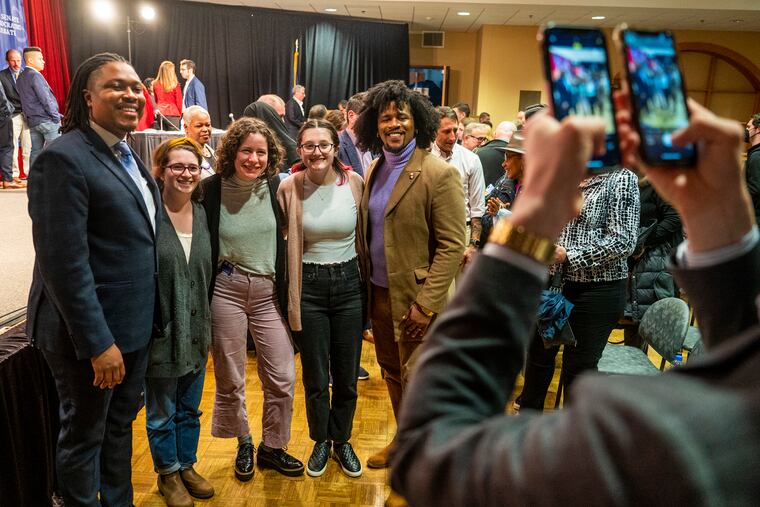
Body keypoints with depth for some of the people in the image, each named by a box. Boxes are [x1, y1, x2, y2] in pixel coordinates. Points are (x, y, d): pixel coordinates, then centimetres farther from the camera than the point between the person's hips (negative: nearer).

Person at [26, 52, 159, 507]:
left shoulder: (129, 157, 9)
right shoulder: (64, 157, -17)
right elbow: (64, 263, -22)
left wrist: (145, 321, 10)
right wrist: (98, 343, -21)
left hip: (136, 326, 8)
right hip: (90, 331, -8)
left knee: (121, 424, 23)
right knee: (85, 433, 12)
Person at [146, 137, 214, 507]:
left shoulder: (203, 215, 5)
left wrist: (205, 323, 11)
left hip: (196, 331, 5)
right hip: (161, 333, -5)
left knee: (190, 409, 19)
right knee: (162, 413, 13)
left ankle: (187, 466, 38)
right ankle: (167, 473, 33)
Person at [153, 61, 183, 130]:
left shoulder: (155, 84, 3)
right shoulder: (175, 84, -10)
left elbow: (156, 100, 15)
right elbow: (179, 101, -2)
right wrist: (180, 113, 13)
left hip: (160, 114, 5)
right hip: (172, 115, -5)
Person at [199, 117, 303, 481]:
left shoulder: (274, 186, -1)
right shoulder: (212, 189, -8)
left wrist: (284, 290, 5)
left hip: (269, 290, 2)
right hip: (226, 289, -2)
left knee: (282, 377, 4)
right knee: (230, 379, 12)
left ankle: (272, 447, 27)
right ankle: (244, 444, 36)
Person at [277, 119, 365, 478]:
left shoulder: (355, 183, -5)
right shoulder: (290, 187, -8)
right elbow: (290, 245, -6)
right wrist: (292, 301, -6)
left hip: (349, 284, 1)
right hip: (309, 286, -1)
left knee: (347, 374, 12)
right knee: (316, 377, 12)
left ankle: (341, 439, 37)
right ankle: (320, 440, 38)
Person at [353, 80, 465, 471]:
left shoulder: (439, 174, -15)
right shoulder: (374, 170, 8)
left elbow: (452, 246, -17)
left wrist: (426, 304, -20)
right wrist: (365, 284, 10)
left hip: (413, 298, -7)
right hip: (378, 293, 7)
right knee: (391, 373, 20)